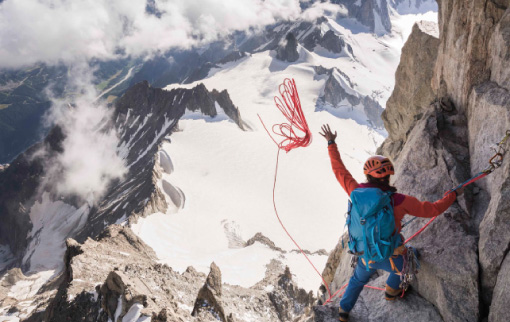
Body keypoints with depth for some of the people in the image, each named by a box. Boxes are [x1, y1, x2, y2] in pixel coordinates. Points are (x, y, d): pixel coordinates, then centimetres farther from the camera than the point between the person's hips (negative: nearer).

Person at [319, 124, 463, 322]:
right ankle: (391, 291, 56)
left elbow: (339, 170, -3)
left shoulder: (357, 192, -17)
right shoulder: (399, 201, -26)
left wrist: (331, 143, 7)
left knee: (358, 279, 35)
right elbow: (432, 209, -15)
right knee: (404, 264, 35)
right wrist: (454, 195, 3)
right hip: (389, 258, -3)